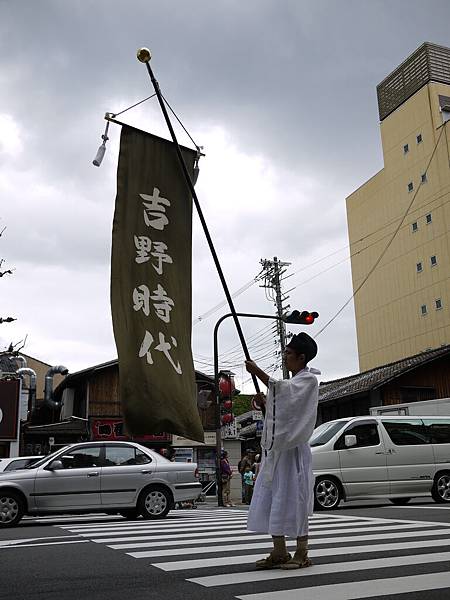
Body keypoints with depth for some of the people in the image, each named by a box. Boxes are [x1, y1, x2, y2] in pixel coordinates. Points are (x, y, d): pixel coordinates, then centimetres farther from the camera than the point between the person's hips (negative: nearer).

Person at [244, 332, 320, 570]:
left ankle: (302, 553, 6)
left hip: (292, 449, -9)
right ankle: (279, 553, 16)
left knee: (294, 498, -5)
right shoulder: (292, 382, 21)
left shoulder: (309, 379, -6)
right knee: (272, 499, 8)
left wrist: (258, 372, -26)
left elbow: (282, 391, -25)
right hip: (275, 448, 9)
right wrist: (265, 402, 8)